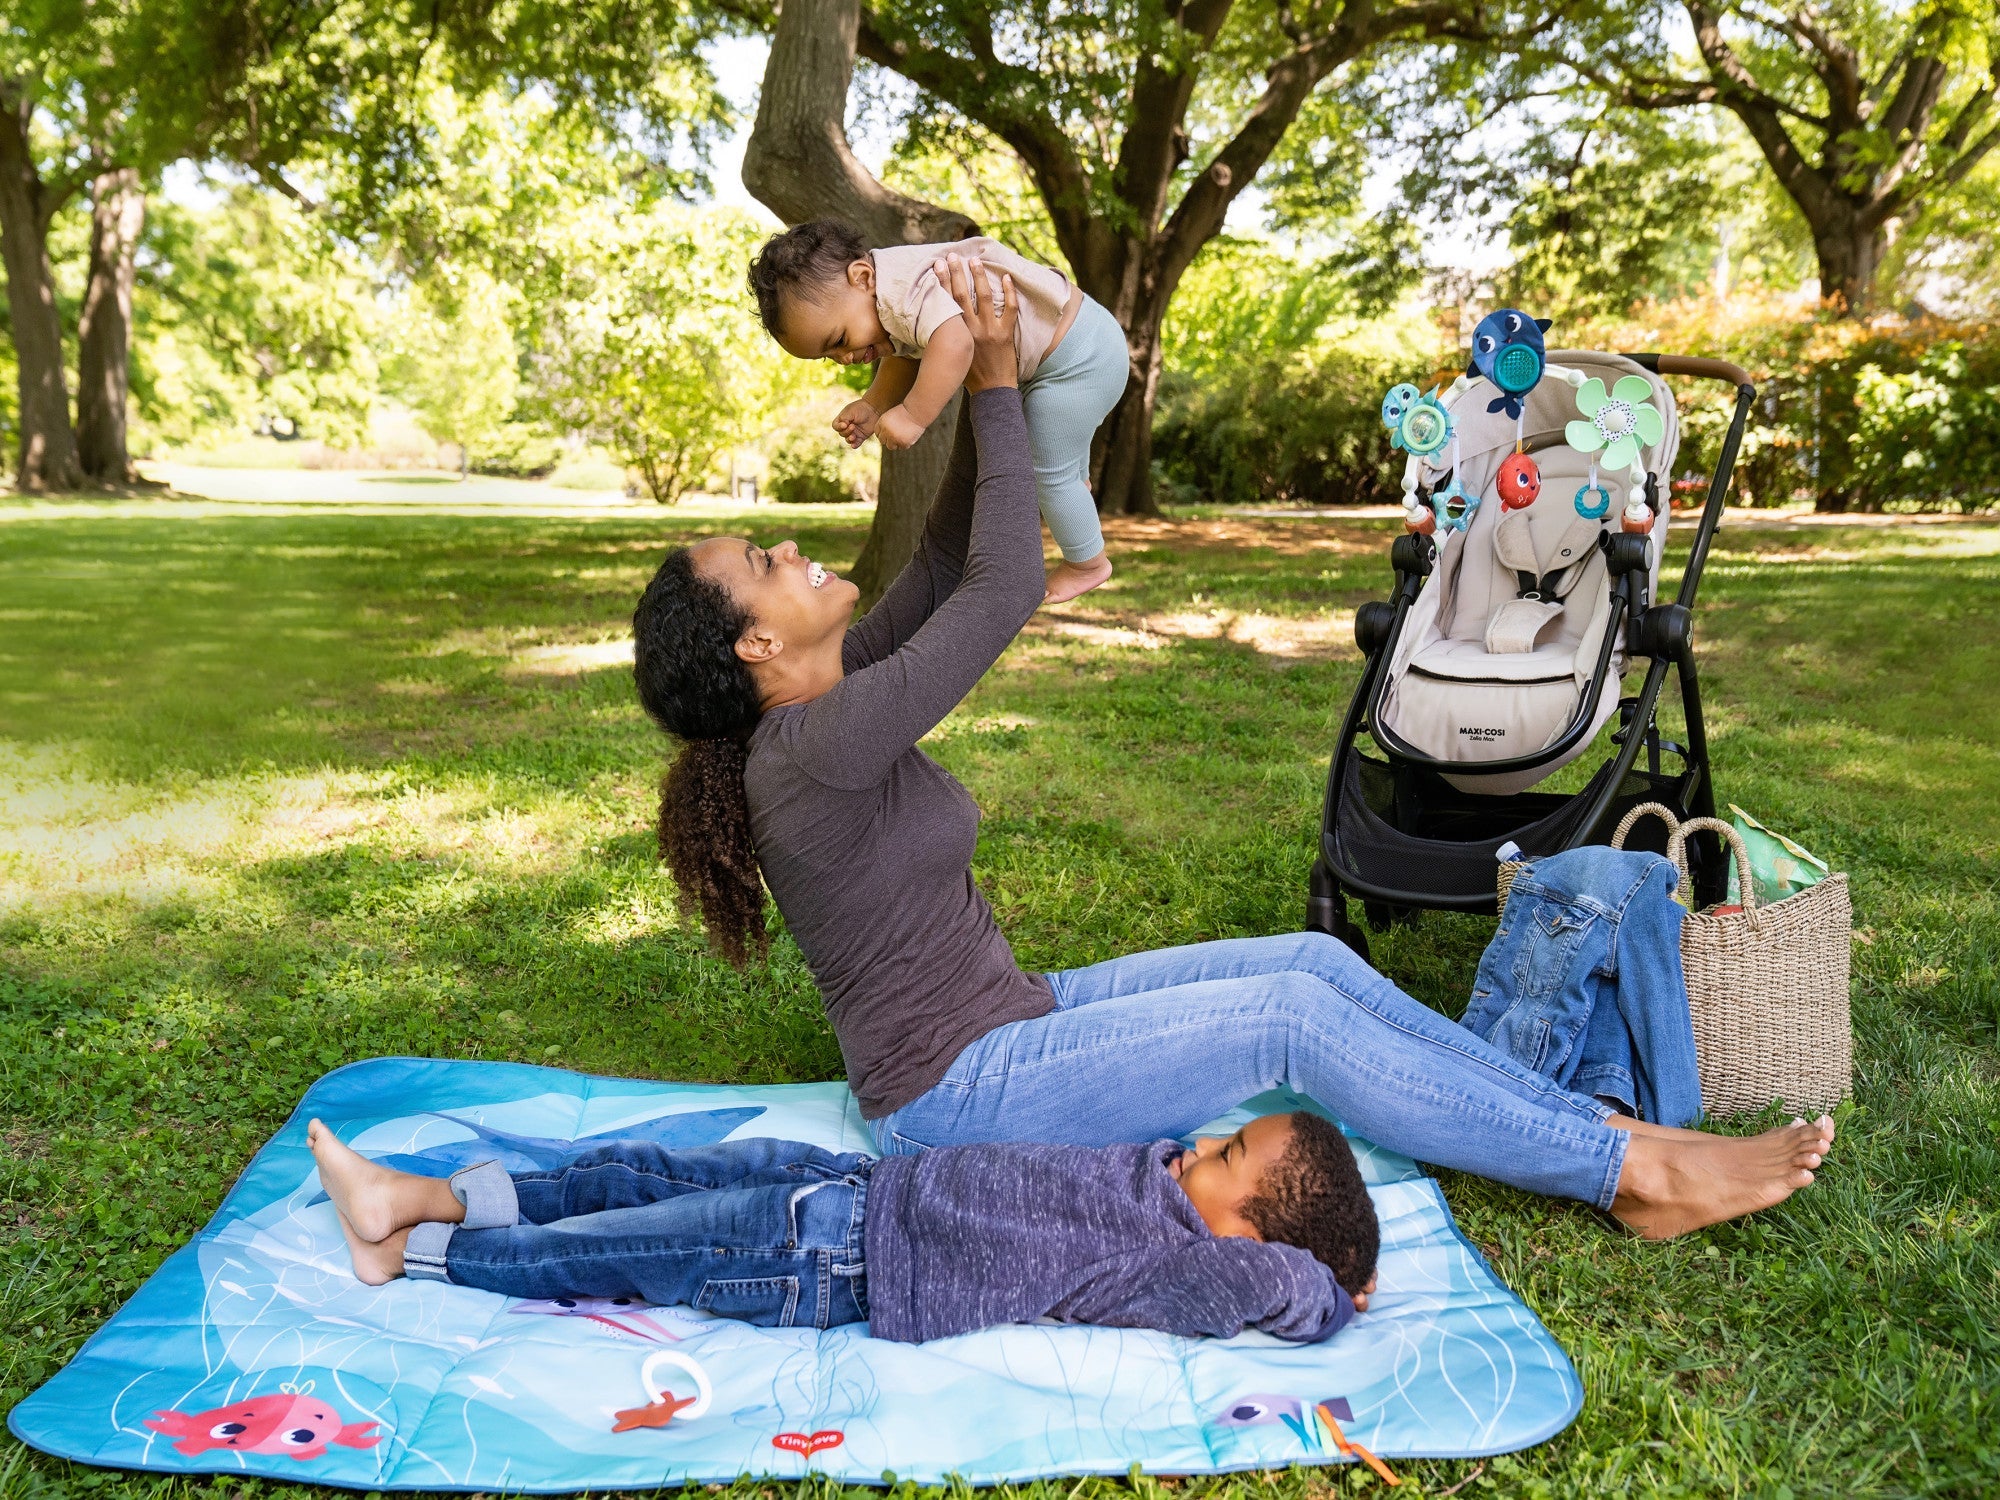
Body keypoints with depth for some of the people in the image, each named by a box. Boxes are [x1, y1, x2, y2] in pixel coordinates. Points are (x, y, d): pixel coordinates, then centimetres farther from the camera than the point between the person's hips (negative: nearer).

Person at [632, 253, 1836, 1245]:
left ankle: (1604, 1128, 4)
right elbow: (1003, 592, -26)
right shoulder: (810, 751, -25)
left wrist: (987, 392, -5)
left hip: (1007, 1017, 9)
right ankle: (1636, 1175, -4)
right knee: (1291, 1016, -17)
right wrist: (993, 385, -16)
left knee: (1317, 960, -2)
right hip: (955, 1092, -9)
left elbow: (945, 567, 5)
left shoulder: (828, 702, 4)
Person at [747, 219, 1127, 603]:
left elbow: (954, 345, -46)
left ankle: (1087, 562, 20)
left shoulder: (909, 287, -30)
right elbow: (903, 360, 12)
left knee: (1048, 471, 2)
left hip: (1079, 356, -10)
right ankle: (1075, 481, 58)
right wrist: (871, 407, -4)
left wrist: (912, 416, -40)